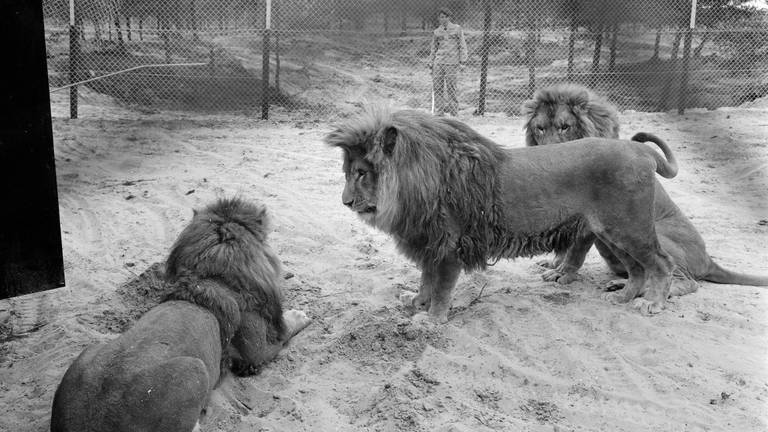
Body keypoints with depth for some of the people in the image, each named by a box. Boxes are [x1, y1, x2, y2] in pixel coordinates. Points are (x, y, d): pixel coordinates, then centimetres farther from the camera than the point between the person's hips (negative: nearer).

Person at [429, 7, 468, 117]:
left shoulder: (457, 29, 6)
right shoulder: (437, 31, 14)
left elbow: (462, 45, 4)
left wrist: (463, 59, -4)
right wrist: (431, 63, 14)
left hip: (452, 62, -4)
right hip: (439, 61, 4)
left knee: (450, 86, -6)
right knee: (437, 86, 0)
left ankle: (454, 113, 3)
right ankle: (438, 112, 6)